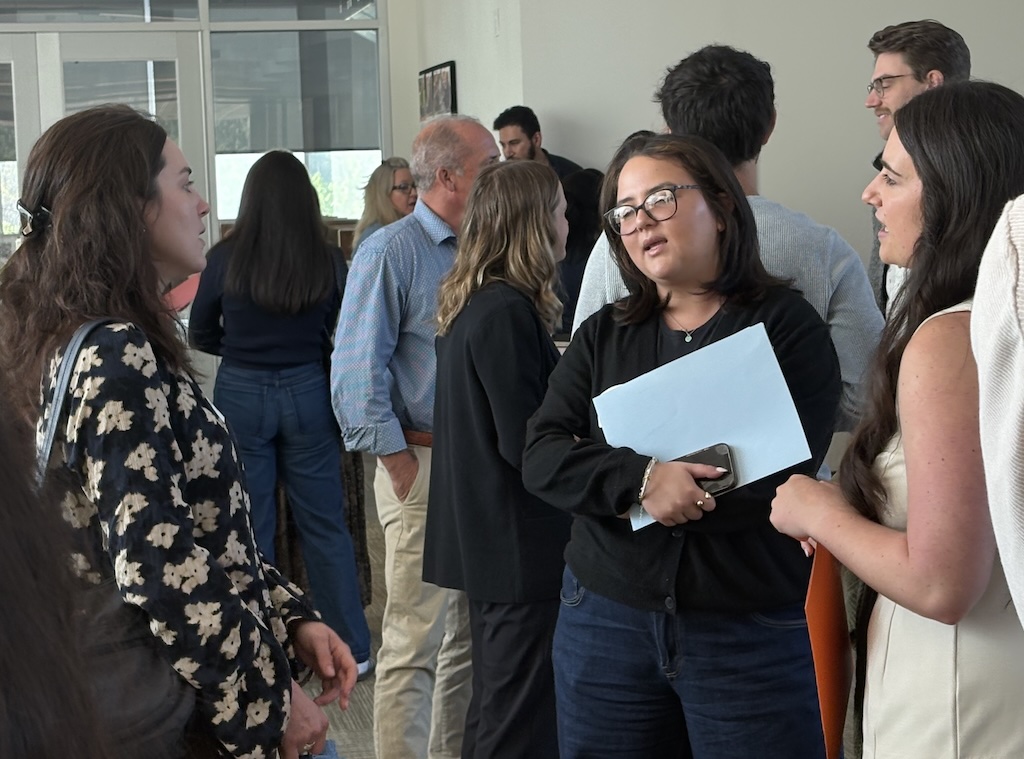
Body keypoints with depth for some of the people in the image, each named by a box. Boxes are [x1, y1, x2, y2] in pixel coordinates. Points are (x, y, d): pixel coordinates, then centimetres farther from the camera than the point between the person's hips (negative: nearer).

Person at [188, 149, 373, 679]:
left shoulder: (224, 258, -8)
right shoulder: (329, 262, -6)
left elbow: (200, 336, 2)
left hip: (241, 396, -1)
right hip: (307, 393, 1)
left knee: (249, 531, 8)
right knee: (325, 526, 11)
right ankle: (352, 649, 19)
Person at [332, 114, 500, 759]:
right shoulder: (391, 253, -9)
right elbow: (357, 373, -12)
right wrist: (406, 470, -14)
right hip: (426, 466, -7)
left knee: (469, 636, 15)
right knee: (417, 642, -3)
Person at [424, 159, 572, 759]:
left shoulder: (476, 303, 11)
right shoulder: (508, 311, -19)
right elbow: (526, 445, -21)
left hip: (489, 537, 10)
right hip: (520, 541, -10)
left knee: (496, 704, 19)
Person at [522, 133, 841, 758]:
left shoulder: (788, 327, -5)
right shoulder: (604, 336, 8)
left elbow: (778, 482, -16)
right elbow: (542, 459, -2)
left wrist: (600, 478, -12)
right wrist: (639, 478, -23)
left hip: (752, 635, -3)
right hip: (606, 619, 4)